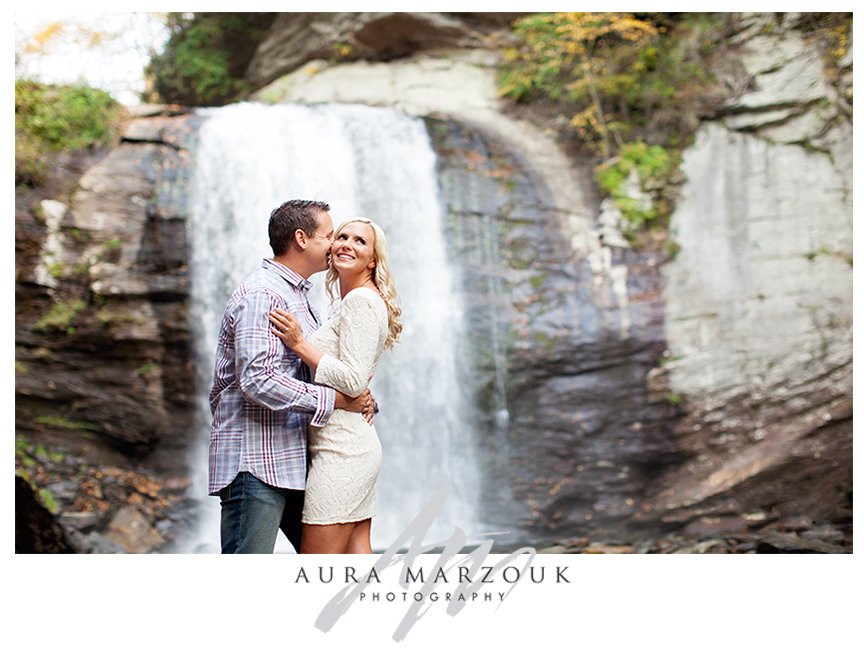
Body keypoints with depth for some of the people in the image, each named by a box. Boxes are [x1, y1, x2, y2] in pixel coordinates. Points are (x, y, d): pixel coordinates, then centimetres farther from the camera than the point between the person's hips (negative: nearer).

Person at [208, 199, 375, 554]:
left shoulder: (297, 296, 21)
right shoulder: (261, 295, -13)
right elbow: (258, 380, -24)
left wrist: (359, 398, 4)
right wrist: (335, 399, -17)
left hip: (290, 459, 10)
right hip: (254, 463, -10)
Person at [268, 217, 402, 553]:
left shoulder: (360, 301, -11)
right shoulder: (346, 304, 19)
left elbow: (353, 381, -19)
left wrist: (300, 344, -18)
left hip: (341, 449, -10)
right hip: (356, 446, 10)